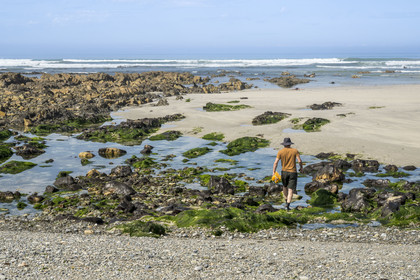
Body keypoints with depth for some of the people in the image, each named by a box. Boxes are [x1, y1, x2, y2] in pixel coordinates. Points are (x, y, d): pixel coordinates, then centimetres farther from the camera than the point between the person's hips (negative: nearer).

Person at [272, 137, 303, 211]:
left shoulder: (280, 152, -4)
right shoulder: (295, 151, -4)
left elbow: (276, 162, -11)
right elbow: (299, 161, -11)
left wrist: (273, 173, -10)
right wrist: (301, 168, 8)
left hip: (284, 172, 2)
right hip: (293, 172, -2)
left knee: (285, 186, 28)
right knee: (290, 190, -2)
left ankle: (286, 201, 37)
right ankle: (288, 205, -16)